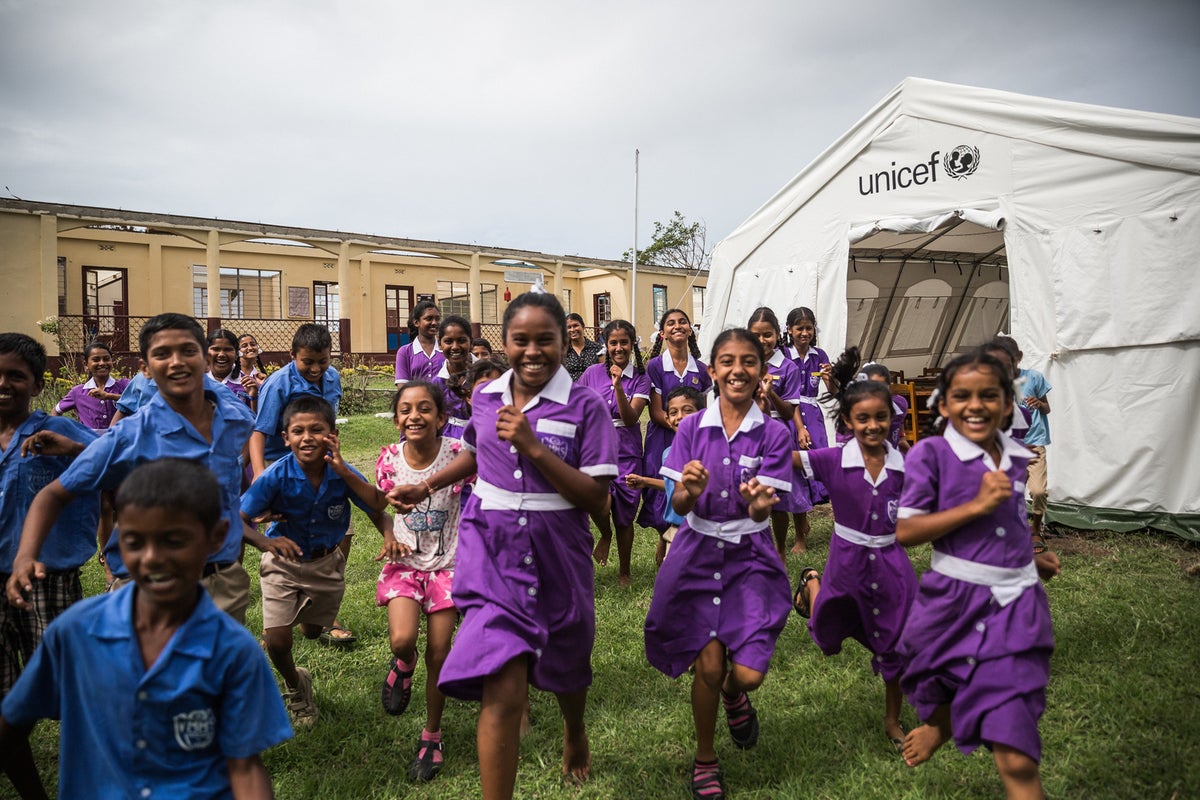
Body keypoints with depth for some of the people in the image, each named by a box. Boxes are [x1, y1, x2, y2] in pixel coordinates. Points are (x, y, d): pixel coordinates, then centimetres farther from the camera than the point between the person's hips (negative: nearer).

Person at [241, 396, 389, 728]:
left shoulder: (341, 471, -21)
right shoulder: (276, 476, -26)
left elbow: (379, 508, -31)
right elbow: (239, 519, -26)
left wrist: (343, 471, -40)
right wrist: (264, 542, -47)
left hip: (327, 562, 2)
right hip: (283, 563, -2)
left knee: (313, 632, 21)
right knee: (277, 642, -11)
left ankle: (303, 614, 59)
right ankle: (295, 686, 22)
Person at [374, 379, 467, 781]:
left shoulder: (457, 454, -16)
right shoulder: (389, 458, -8)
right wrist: (389, 538, -7)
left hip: (447, 564, -1)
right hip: (405, 562, 1)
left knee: (438, 655, 4)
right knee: (402, 639, -21)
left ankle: (432, 734, 29)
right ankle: (403, 665, 19)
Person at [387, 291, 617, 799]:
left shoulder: (585, 406, -11)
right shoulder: (486, 398, 1)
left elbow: (596, 499, -16)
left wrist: (534, 447, -24)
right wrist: (427, 487, 15)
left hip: (558, 551, -1)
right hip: (493, 547, 1)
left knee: (565, 665, 23)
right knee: (502, 690, -12)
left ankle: (574, 731, 58)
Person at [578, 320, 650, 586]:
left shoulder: (640, 379, -1)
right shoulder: (592, 373, 1)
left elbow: (631, 418, -12)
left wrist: (618, 385, -21)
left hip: (626, 451, 0)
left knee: (624, 518, 8)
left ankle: (624, 571, 30)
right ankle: (605, 535, 11)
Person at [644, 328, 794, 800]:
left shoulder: (774, 434, -8)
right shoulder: (692, 428, -5)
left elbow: (762, 512, -14)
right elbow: (678, 504, -7)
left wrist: (758, 502, -38)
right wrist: (689, 491, -31)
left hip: (750, 556, 0)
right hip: (698, 552, 0)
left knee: (749, 673, -7)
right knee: (709, 665, -4)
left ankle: (733, 695, 35)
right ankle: (705, 758, 26)